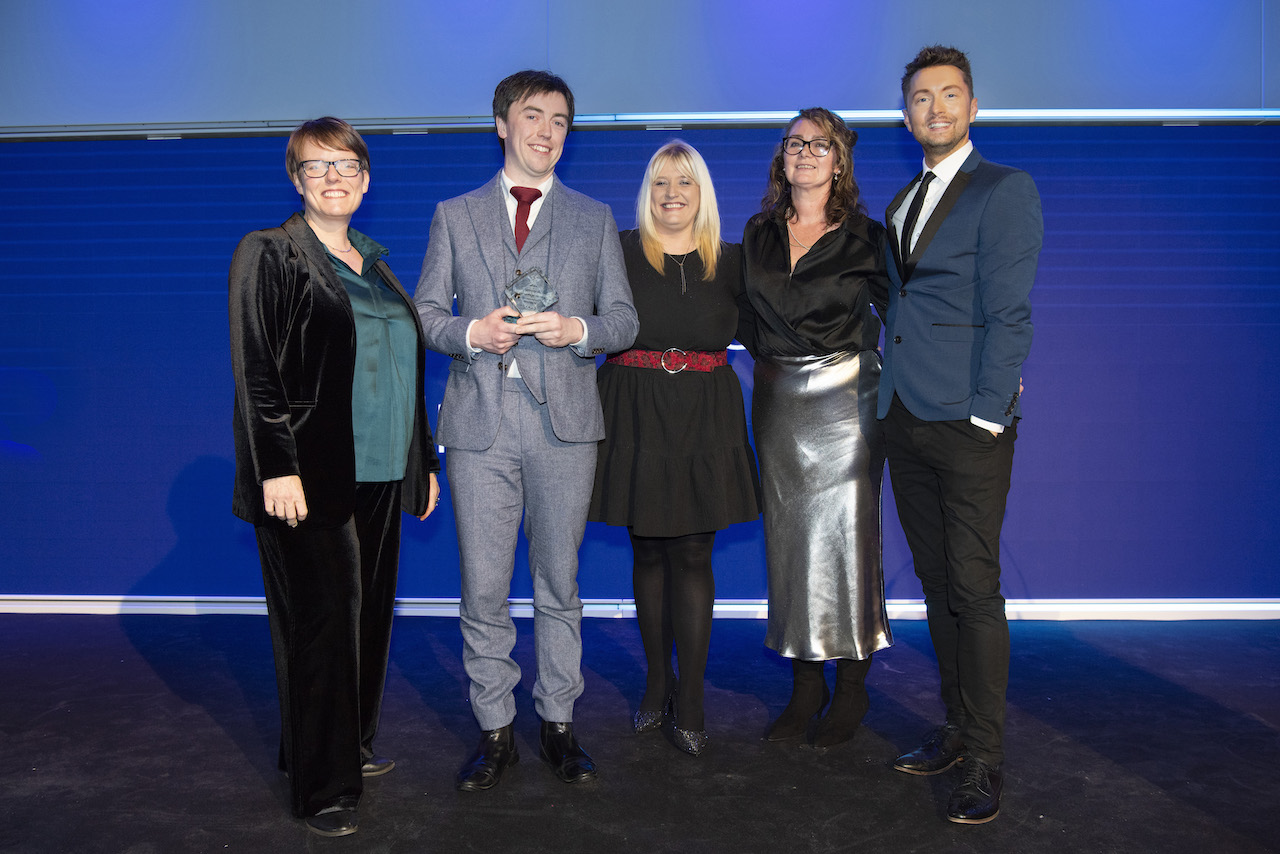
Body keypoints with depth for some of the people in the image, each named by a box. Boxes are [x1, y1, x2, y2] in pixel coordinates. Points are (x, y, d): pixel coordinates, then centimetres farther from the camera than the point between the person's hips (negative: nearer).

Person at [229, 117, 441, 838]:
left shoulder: (375, 266, 17)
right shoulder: (269, 255, -2)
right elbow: (254, 368, -10)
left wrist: (425, 460, 16)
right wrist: (276, 466, -19)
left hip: (379, 477, 7)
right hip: (310, 478, -6)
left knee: (370, 611, 13)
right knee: (322, 621, -3)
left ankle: (355, 745, 29)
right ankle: (325, 786, 9)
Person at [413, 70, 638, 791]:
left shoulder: (595, 218, 13)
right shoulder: (455, 216, 13)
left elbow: (624, 319, 10)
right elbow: (425, 313, 11)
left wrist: (577, 330, -11)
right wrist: (472, 332, -10)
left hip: (564, 420, 0)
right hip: (480, 423, 0)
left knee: (559, 582, 7)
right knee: (484, 587, 3)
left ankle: (558, 724, 22)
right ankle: (495, 732, 17)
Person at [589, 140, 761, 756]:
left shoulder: (730, 262, 6)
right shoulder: (619, 252, 2)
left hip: (704, 423, 0)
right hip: (634, 420, 0)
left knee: (692, 557, 0)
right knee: (647, 553, 9)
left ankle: (690, 702, 9)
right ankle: (657, 683, 25)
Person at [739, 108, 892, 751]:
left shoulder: (865, 238, -1)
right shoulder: (758, 234, 9)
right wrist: (769, 360, 7)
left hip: (844, 398, -3)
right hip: (777, 400, 4)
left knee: (844, 534, -1)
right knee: (789, 536, 6)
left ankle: (852, 687, 13)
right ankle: (806, 684, 19)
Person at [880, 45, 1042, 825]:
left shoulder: (1005, 190, -3)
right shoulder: (902, 203, 18)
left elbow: (1008, 313, -10)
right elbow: (901, 308, 15)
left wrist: (986, 415, -15)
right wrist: (893, 402, 6)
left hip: (969, 424, -6)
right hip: (907, 422, 7)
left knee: (974, 590, -3)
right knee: (936, 583, 12)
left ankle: (986, 759, 9)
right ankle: (956, 727, 25)